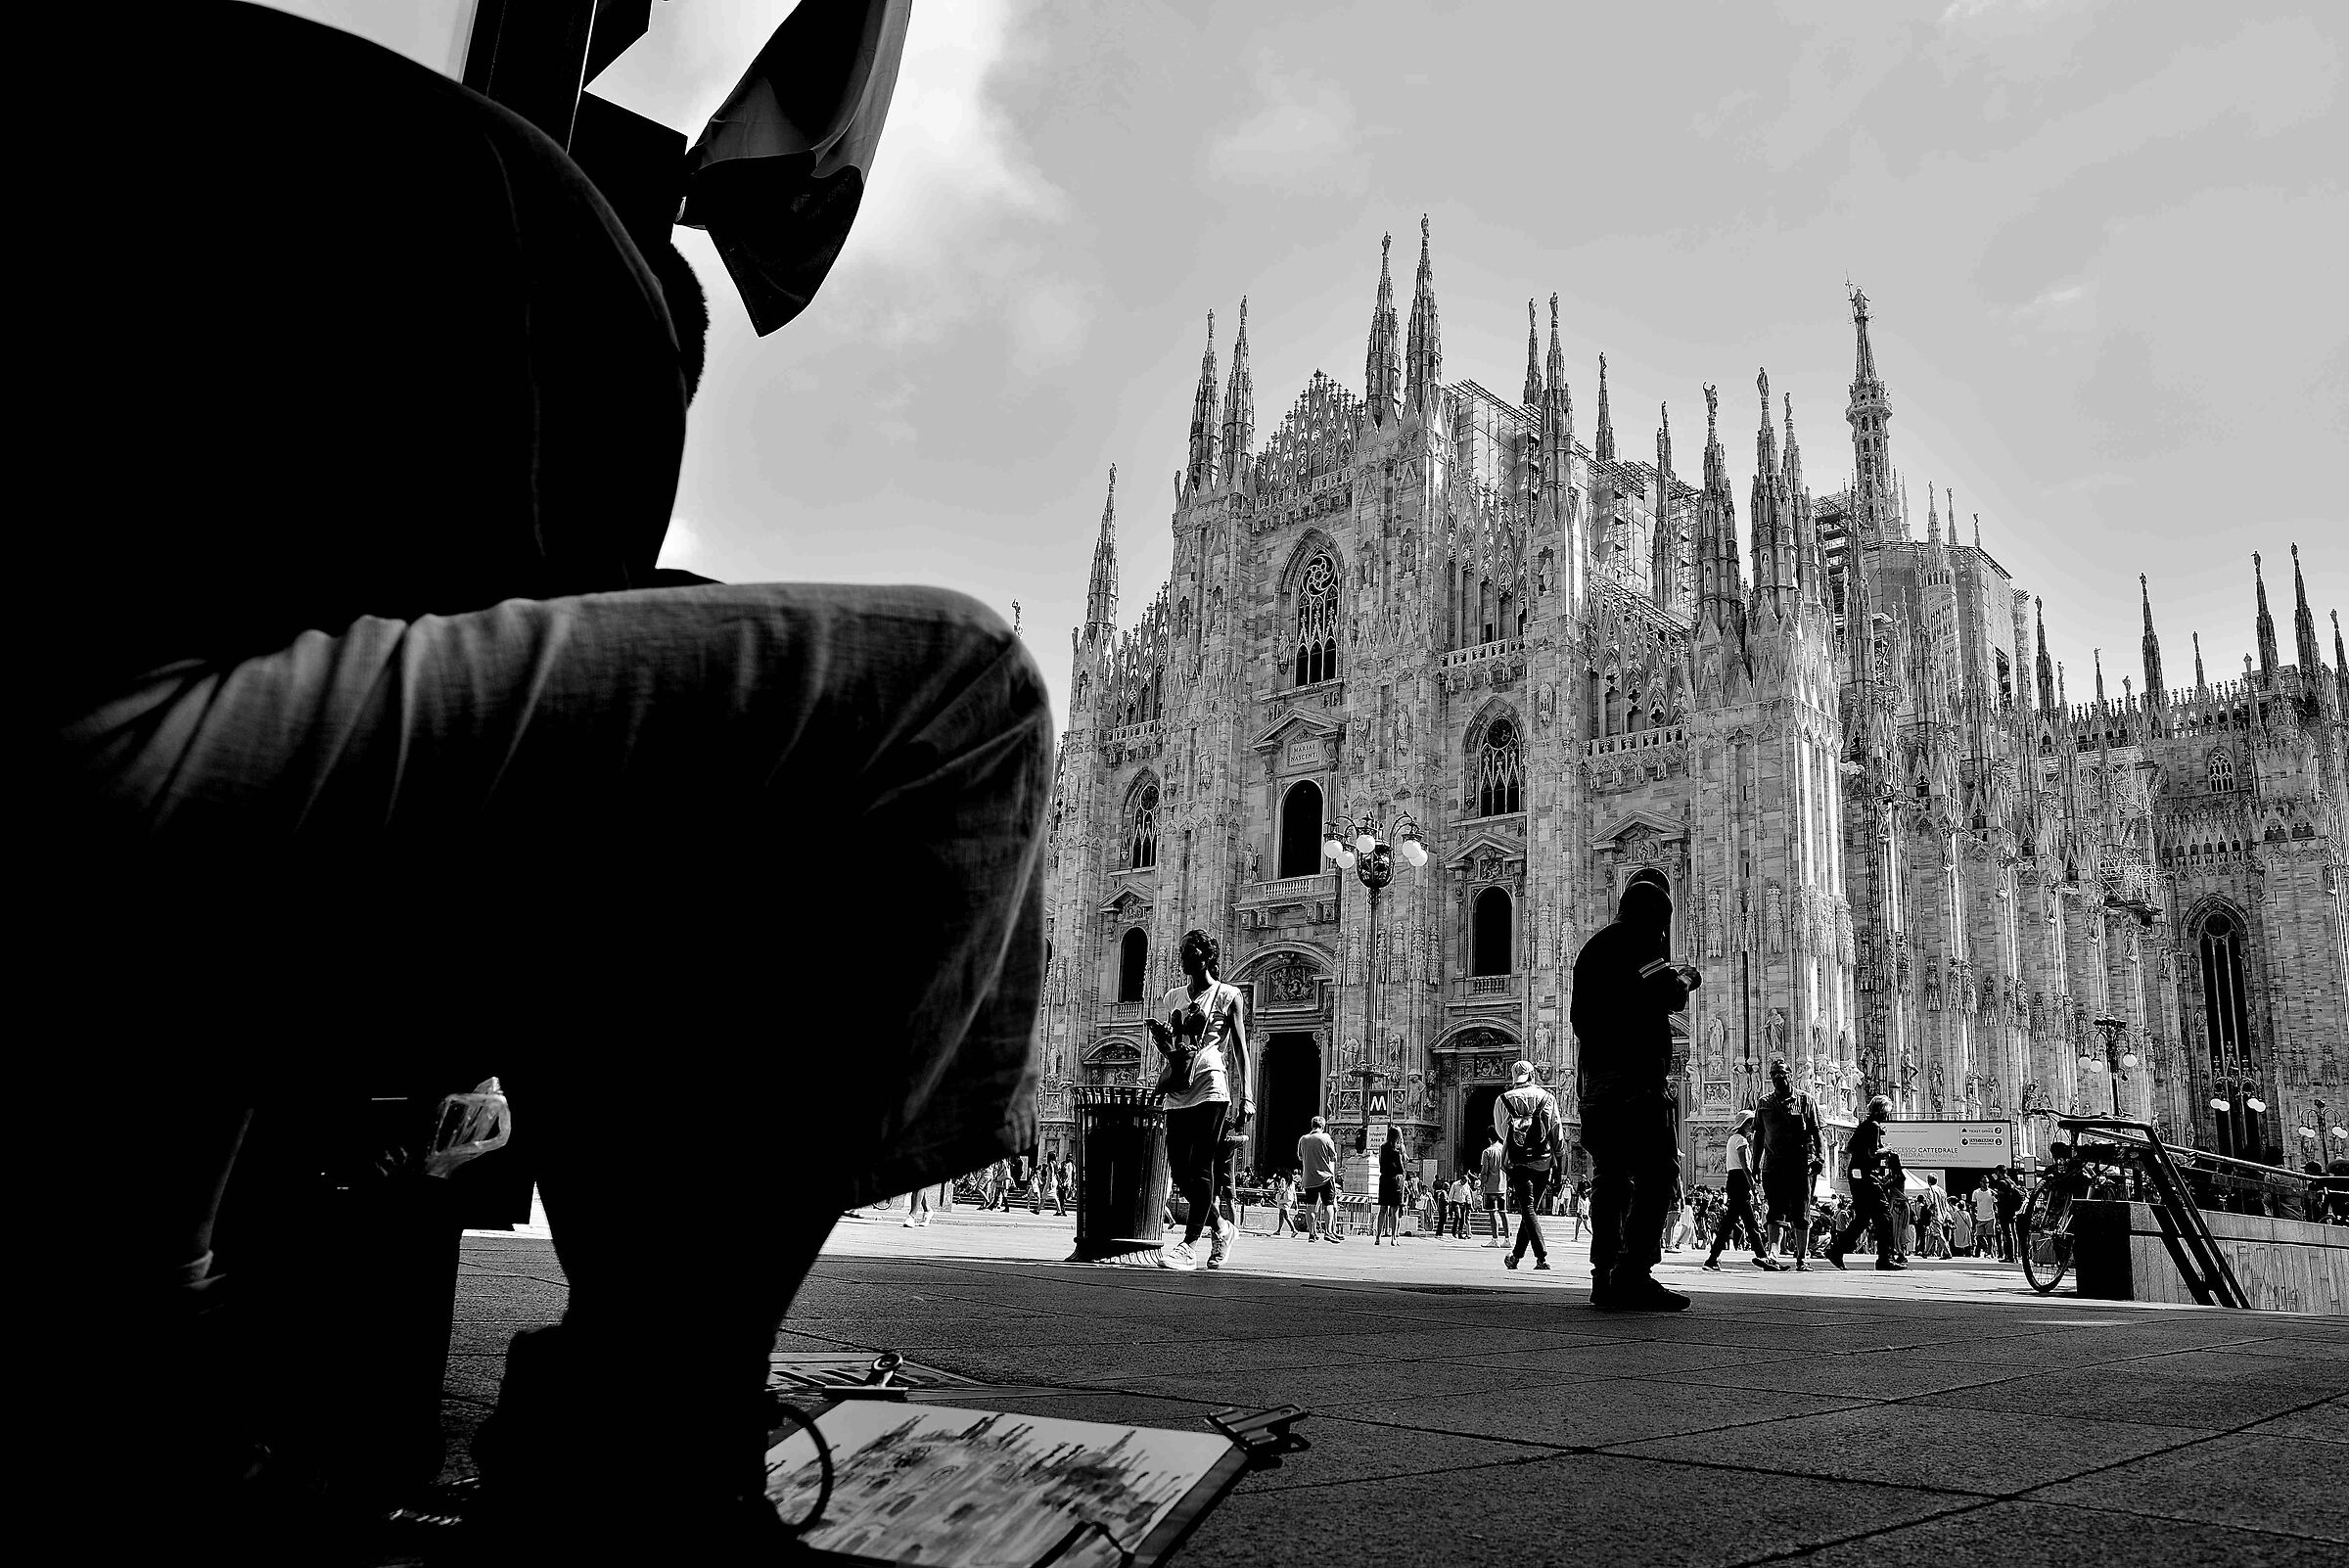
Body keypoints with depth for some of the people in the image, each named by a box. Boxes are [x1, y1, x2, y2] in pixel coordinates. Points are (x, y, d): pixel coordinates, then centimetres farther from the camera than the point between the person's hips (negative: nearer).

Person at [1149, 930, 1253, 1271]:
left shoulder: (1227, 995, 3)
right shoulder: (1174, 996, 18)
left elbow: (1240, 1050, 3)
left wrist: (1245, 1097, -4)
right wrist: (1162, 1037, -1)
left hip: (1211, 1088, -6)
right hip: (1178, 1091, 6)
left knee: (1200, 1167, -10)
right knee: (1179, 1171, 4)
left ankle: (1189, 1246, -10)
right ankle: (1221, 1228, 23)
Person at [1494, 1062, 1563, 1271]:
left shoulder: (1503, 1100, 2)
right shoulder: (1547, 1097, 3)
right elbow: (1557, 1131, 3)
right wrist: (1559, 1161, 11)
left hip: (1518, 1160, -2)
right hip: (1544, 1161, 2)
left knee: (1528, 1208, -3)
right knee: (1532, 1208, 14)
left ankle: (1542, 1256, -17)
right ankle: (1517, 1255, 21)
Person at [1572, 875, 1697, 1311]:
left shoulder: (1592, 945, 22)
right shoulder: (1640, 939, -2)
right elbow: (1670, 996, -14)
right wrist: (1683, 977, 5)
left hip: (1594, 1075, 9)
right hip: (1633, 1075, -9)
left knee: (1609, 1176, 8)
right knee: (1657, 1171, -11)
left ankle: (1604, 1277, 6)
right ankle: (1633, 1273, -19)